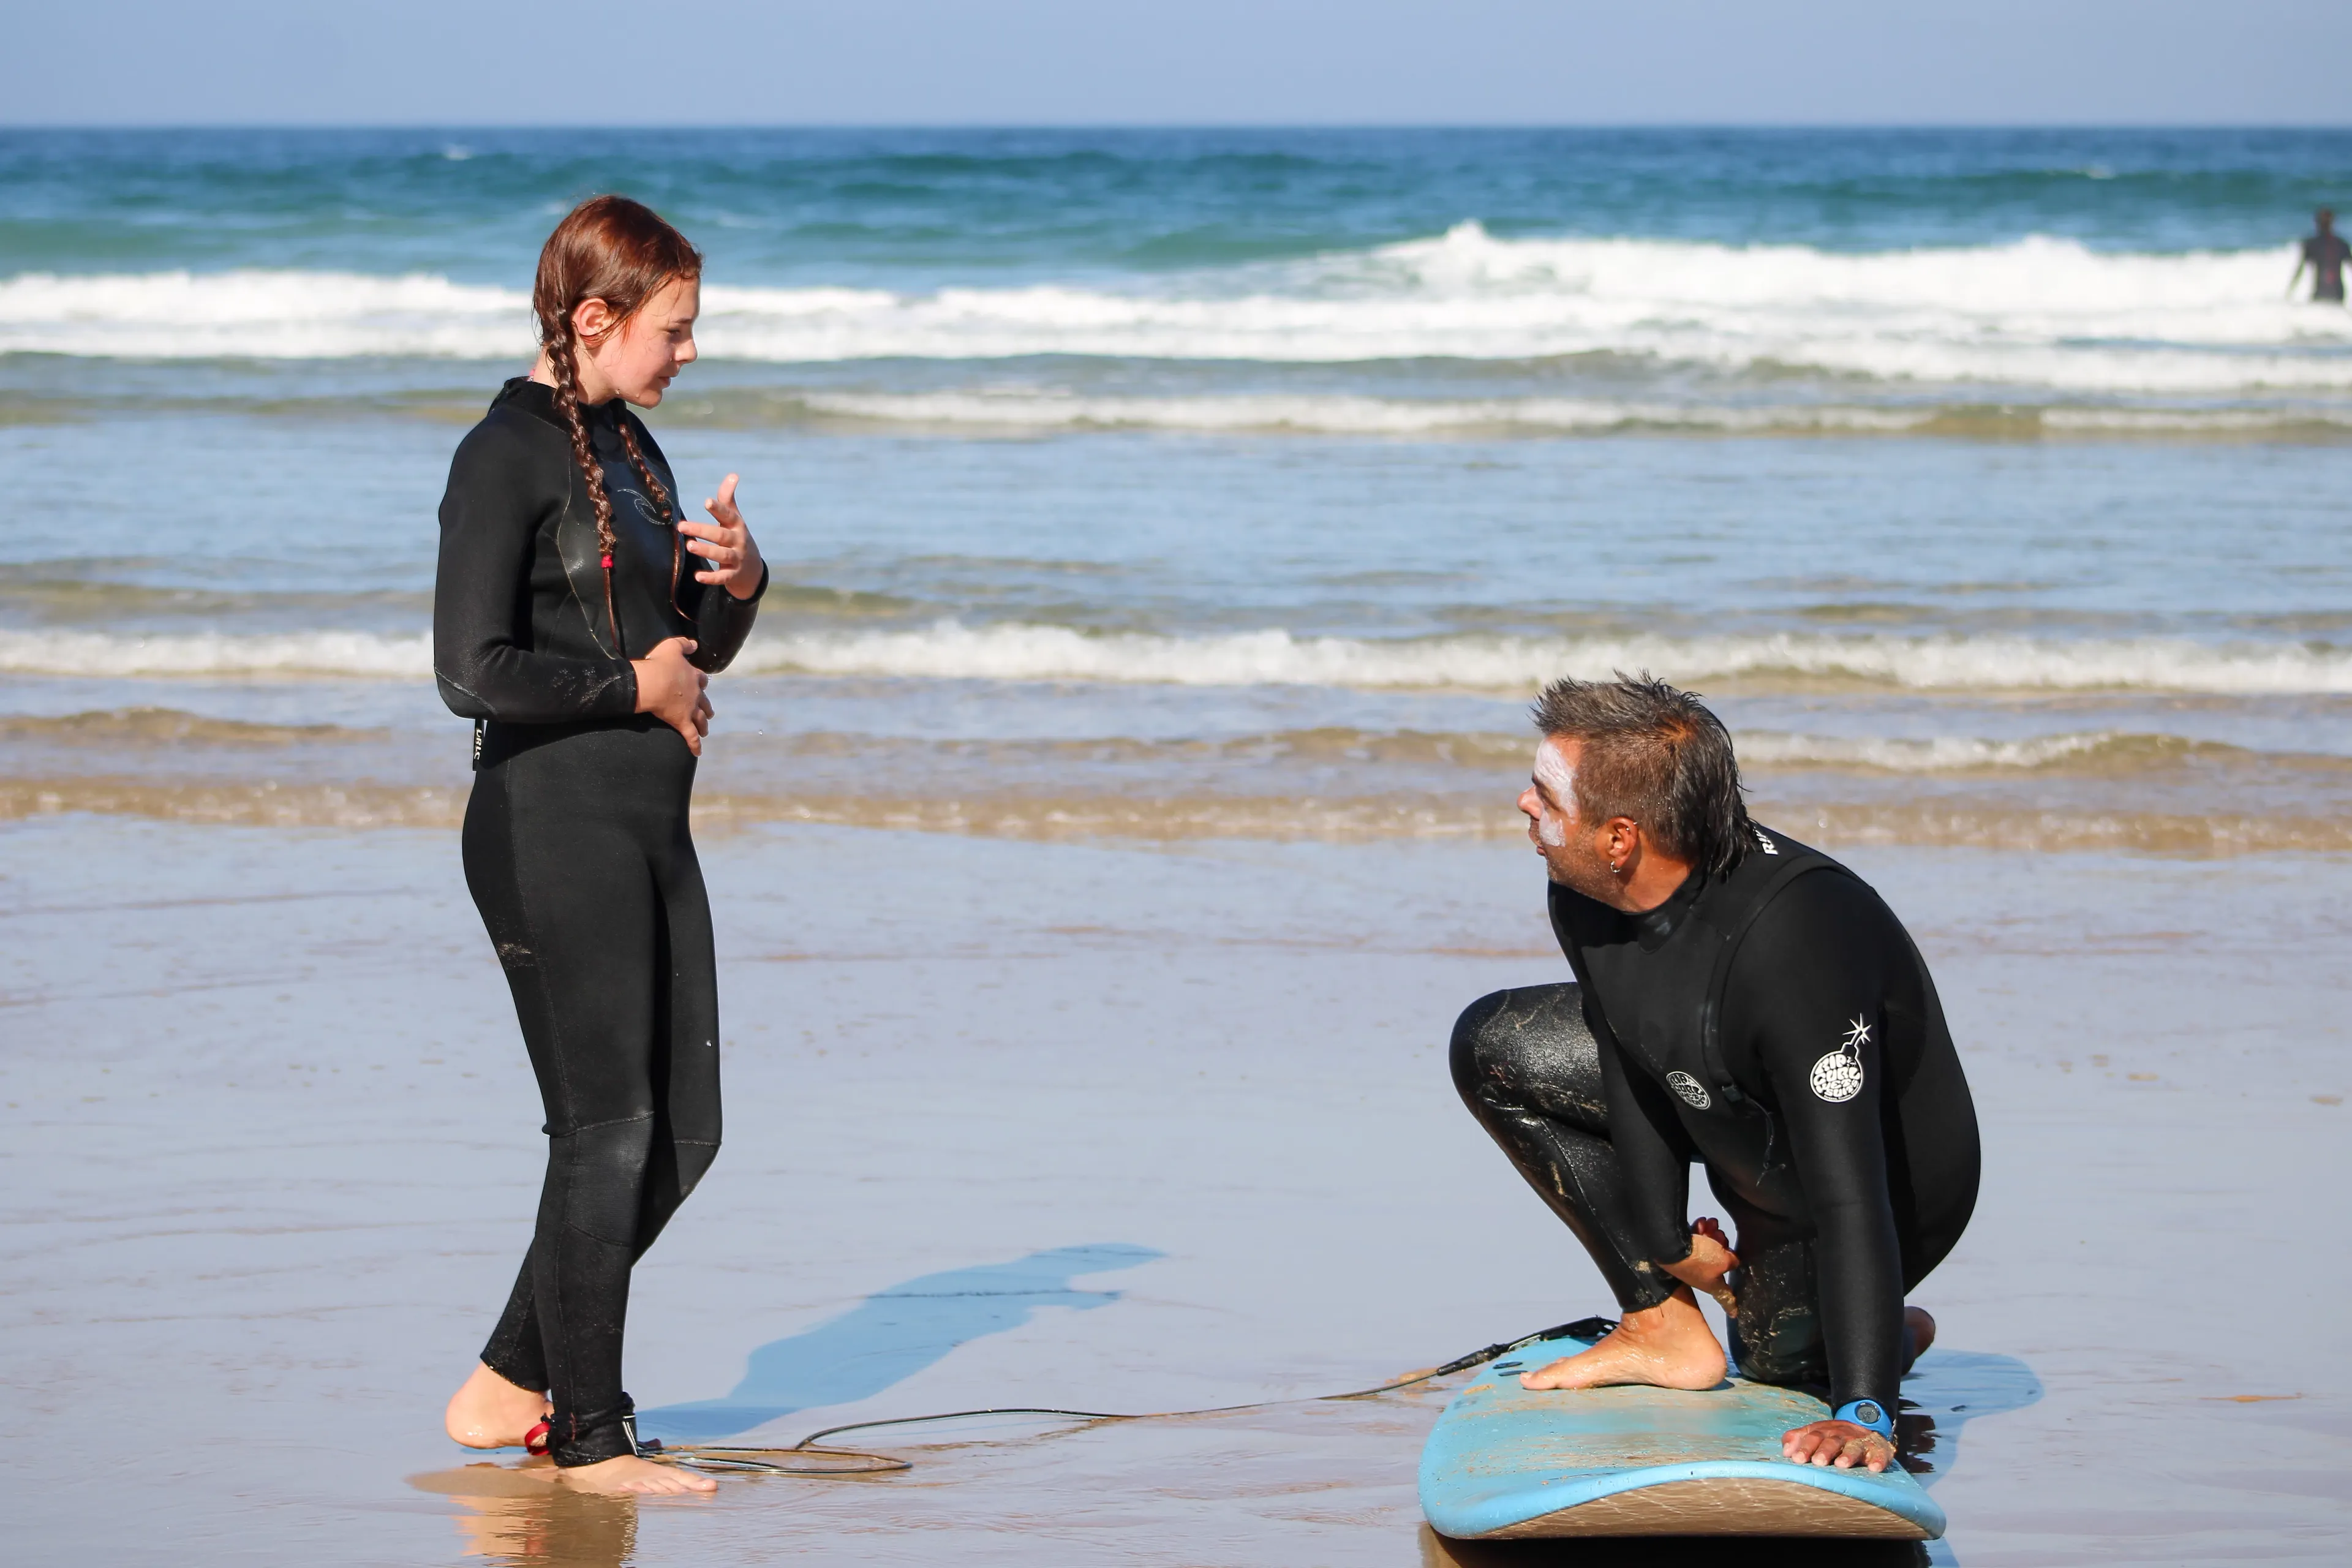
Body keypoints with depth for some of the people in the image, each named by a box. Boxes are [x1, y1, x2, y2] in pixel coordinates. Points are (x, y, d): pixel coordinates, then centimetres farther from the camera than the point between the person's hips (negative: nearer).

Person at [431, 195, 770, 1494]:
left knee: (681, 1133, 9)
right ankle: (588, 1440, 7)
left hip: (646, 826, 9)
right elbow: (474, 673, -19)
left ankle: (509, 1387, 19)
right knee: (607, 1132, -4)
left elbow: (698, 649, 23)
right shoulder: (507, 456, -12)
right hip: (553, 828, -9)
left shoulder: (631, 450, 15)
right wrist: (637, 686, -10)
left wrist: (738, 583, 1)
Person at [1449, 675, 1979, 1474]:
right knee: (1491, 1048, -2)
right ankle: (1663, 1327, 2)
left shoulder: (1791, 942, -44)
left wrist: (1864, 1416, -46)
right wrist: (1664, 1243, -1)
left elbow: (1847, 1197, -44)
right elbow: (1633, 1075, -3)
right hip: (1726, 1118, 7)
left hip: (1891, 1191, -7)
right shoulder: (1585, 901, -20)